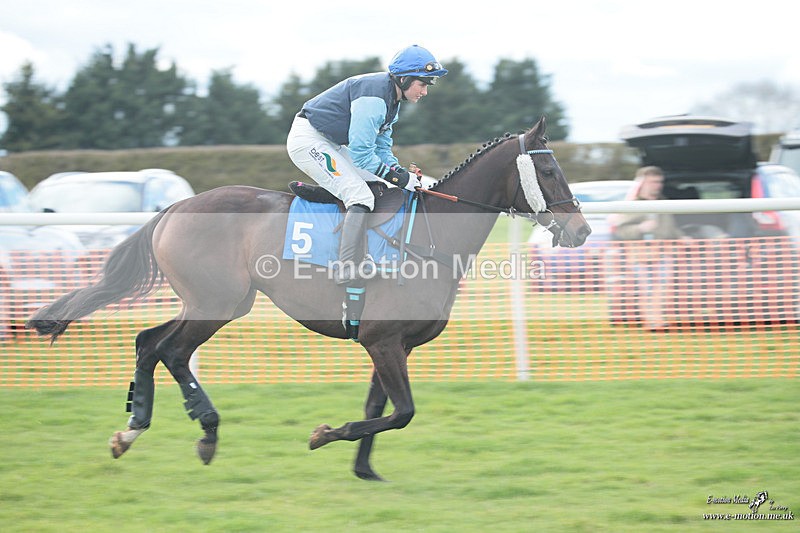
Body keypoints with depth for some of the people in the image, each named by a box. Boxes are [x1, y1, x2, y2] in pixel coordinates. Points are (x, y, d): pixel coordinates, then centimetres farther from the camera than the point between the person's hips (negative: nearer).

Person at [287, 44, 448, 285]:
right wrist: (396, 176, -21)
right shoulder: (374, 96, -24)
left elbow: (382, 148, 14)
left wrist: (400, 171, -3)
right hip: (308, 140, -11)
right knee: (361, 197, -20)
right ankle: (347, 268, -25)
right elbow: (361, 152, -26)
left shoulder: (392, 101, 8)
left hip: (332, 143, 11)